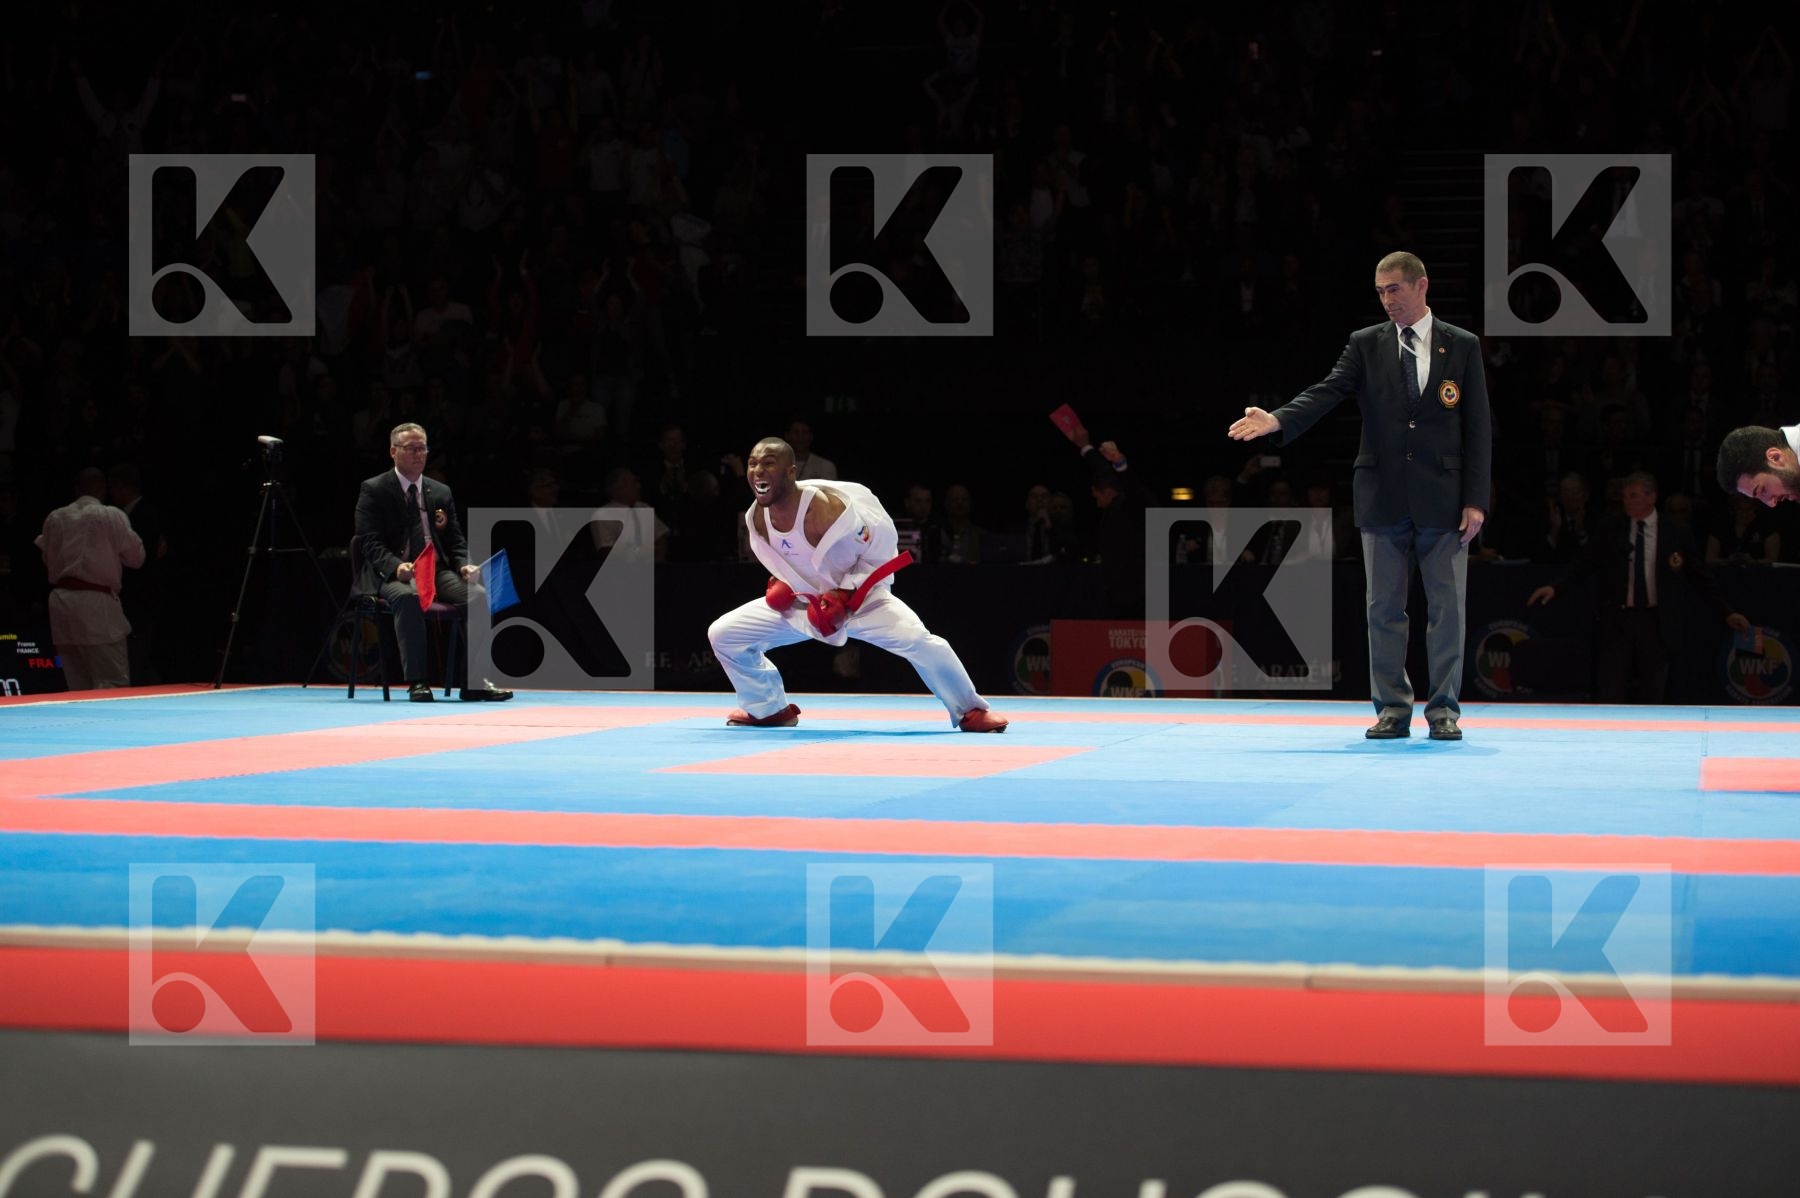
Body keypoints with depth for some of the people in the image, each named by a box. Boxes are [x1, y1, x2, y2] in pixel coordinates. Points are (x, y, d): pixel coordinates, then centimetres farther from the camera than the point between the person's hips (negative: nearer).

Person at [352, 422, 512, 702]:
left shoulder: (441, 492, 18)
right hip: (393, 575, -5)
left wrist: (464, 565, -5)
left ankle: (473, 681, -22)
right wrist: (396, 566, -25)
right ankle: (416, 682, -35)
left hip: (438, 571, 5)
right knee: (409, 597, -39)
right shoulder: (373, 490, 3)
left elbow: (456, 541, 18)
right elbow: (370, 542, -6)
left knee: (477, 594, -23)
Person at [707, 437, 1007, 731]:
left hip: (858, 597, -6)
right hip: (801, 602, 6)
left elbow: (877, 553, -19)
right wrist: (780, 584, -7)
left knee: (919, 641, -29)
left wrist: (844, 597, -24)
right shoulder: (757, 517, -13)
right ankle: (770, 709, 18)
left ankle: (970, 712, -8)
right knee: (723, 634, -1)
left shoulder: (828, 508, -32)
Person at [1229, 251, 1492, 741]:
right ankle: (1392, 709, 13)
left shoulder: (1463, 347, 3)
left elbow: (1478, 428, 1)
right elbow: (1328, 391, -8)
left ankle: (1443, 709, 10)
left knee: (1447, 607, 2)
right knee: (1384, 608, 5)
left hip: (1443, 499, -1)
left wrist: (1475, 499, -6)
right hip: (1383, 498, 1)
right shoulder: (1366, 344, 5)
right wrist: (1277, 420, -26)